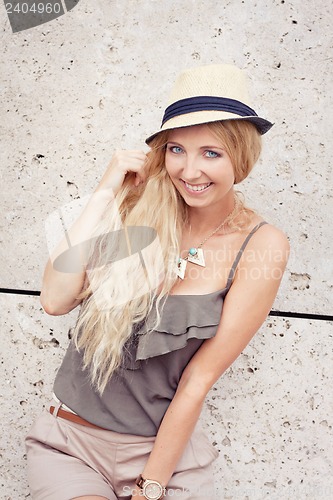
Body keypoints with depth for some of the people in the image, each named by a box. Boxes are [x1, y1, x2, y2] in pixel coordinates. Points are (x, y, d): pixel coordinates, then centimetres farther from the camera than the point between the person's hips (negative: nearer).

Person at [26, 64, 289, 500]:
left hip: (166, 449, 0)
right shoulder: (138, 205, -4)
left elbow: (200, 378, -9)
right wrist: (105, 193, -14)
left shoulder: (261, 247, -9)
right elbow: (55, 300, -14)